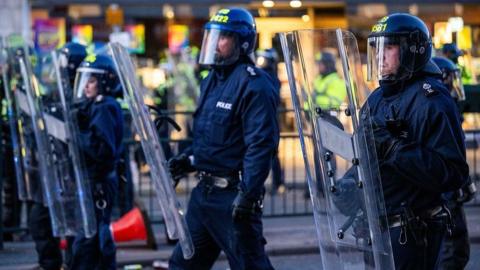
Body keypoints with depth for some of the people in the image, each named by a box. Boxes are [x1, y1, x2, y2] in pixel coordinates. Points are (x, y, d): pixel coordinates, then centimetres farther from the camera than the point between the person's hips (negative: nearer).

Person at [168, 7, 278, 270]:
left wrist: (247, 194, -25)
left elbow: (261, 145, -22)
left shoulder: (253, 84, -16)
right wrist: (188, 159, 10)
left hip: (233, 195, -9)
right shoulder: (212, 80, 14)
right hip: (205, 189, 9)